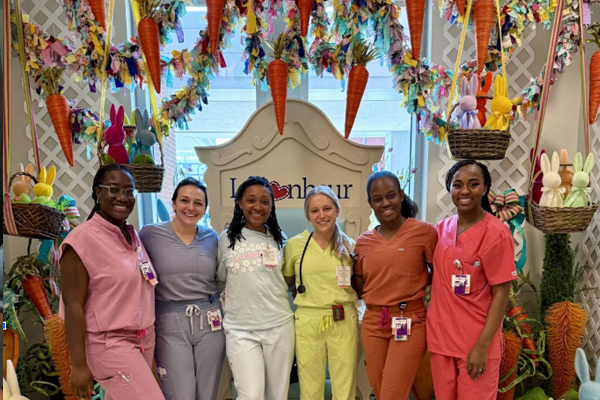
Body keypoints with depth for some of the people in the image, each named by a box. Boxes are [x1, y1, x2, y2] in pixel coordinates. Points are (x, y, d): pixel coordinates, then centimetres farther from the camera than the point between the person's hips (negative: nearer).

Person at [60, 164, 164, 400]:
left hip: (144, 339, 7)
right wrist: (79, 365, -15)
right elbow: (73, 306, -15)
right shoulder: (83, 239, -15)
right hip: (110, 343, -7)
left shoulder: (133, 236, 7)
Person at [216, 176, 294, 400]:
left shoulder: (279, 239, 4)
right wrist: (235, 298, 1)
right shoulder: (226, 239, 0)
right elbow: (220, 278, 11)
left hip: (279, 325, 2)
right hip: (240, 329, -2)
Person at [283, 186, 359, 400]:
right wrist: (301, 294, 0)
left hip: (343, 322, 1)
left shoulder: (349, 245, 3)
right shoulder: (295, 245, 0)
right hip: (307, 322, 0)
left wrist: (352, 281, -1)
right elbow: (284, 282, 11)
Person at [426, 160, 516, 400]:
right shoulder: (441, 229, 3)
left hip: (476, 342, -5)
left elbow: (501, 294, -13)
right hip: (440, 337, 5)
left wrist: (482, 346, -16)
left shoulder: (496, 233, -14)